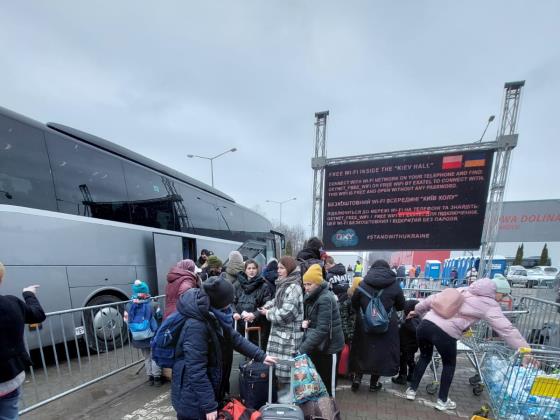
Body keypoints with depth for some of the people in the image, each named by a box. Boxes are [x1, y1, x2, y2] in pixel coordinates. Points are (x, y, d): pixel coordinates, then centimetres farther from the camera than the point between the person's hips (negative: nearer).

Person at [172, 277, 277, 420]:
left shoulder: (215, 315, -5)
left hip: (213, 387, 8)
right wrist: (209, 405, -21)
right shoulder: (196, 326, -31)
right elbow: (196, 370, -27)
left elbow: (234, 337, 6)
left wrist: (260, 355, 4)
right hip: (193, 399, -8)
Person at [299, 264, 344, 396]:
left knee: (324, 380, 3)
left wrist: (303, 348, -25)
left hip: (327, 345, -8)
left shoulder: (325, 299, -23)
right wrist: (306, 321, -5)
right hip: (317, 344, 8)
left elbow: (322, 329, -26)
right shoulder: (312, 296, 4)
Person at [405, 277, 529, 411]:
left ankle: (412, 390, 38)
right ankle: (442, 401, 38)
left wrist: (417, 311, 33)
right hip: (444, 333, -5)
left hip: (425, 324, 5)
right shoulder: (489, 304, 8)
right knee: (449, 364, 26)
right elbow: (506, 329, 1)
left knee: (425, 357, 30)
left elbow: (434, 298, 24)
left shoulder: (463, 290, 23)